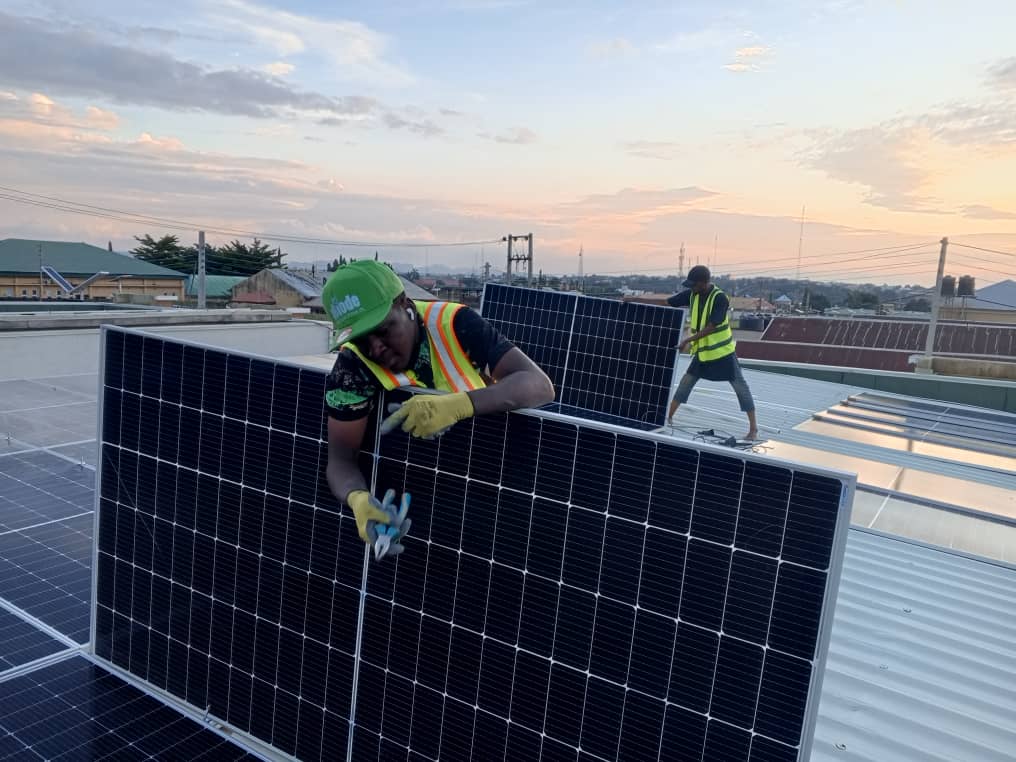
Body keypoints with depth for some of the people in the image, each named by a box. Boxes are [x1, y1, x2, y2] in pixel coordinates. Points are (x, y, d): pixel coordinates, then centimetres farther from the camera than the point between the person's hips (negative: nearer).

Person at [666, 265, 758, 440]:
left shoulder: (720, 298, -20)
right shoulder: (692, 294, -2)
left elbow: (712, 326, -25)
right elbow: (666, 303, 1)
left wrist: (689, 340, -28)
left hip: (723, 352, -6)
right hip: (702, 352, 6)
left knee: (740, 387, -1)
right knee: (685, 383, 7)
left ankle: (753, 428, 4)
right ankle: (668, 417, 18)